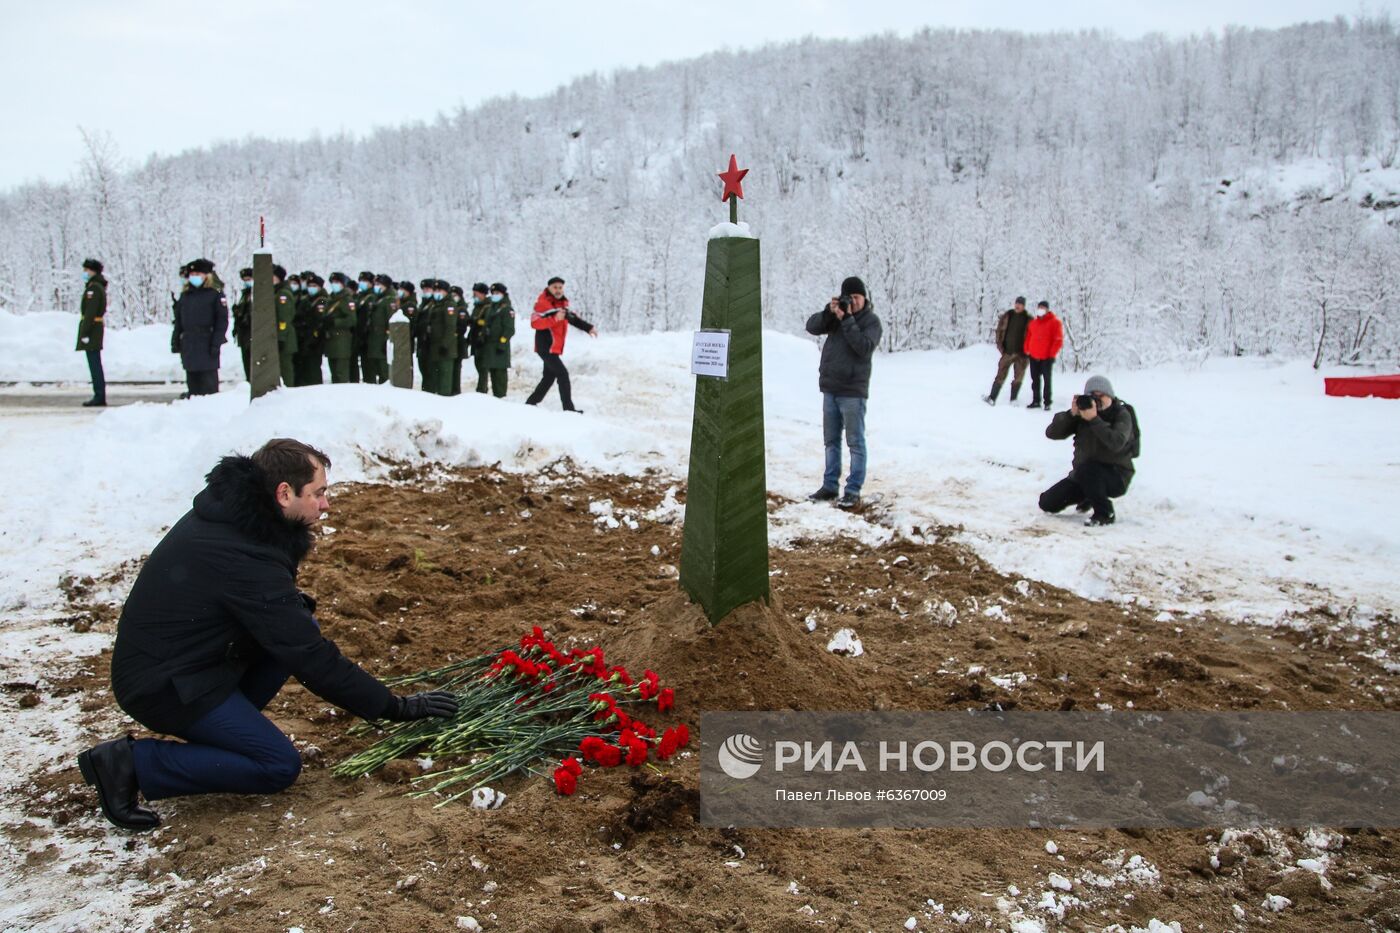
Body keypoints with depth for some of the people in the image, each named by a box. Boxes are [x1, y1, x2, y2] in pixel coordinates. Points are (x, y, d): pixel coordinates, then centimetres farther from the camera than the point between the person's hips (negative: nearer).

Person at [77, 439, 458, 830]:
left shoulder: (226, 512, 0)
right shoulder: (244, 559, -28)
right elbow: (312, 658, -24)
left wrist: (294, 604, -4)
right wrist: (396, 707, -17)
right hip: (163, 685, -9)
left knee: (295, 626, 3)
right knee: (279, 766, -9)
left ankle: (224, 725, 8)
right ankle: (132, 762, -8)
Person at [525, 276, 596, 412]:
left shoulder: (562, 304, 13)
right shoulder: (542, 304, -13)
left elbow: (573, 318, 25)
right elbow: (535, 323, -25)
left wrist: (588, 327, 19)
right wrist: (555, 319, -34)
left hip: (555, 349, 9)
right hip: (546, 348, -9)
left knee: (549, 377, 16)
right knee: (563, 374, -15)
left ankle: (531, 403, 27)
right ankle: (568, 408, -15)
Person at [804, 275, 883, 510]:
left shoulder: (871, 321, -5)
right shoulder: (837, 314, 10)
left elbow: (864, 347, -21)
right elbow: (812, 327, 2)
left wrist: (846, 320, -22)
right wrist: (829, 312, -13)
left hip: (853, 391, -6)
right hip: (830, 388, 6)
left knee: (855, 442, -3)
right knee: (831, 440, 12)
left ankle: (854, 491, -3)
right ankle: (829, 486, 20)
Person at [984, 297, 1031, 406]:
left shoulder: (1029, 320, -1)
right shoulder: (1007, 316, 5)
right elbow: (999, 330, 8)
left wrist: (1027, 350, -7)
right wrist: (1000, 346, 1)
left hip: (1021, 353, -1)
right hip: (1008, 352, 1)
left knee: (1018, 377, 4)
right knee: (1001, 375, -1)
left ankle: (1013, 400, 13)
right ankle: (992, 398, 0)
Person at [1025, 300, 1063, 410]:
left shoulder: (1055, 322, -6)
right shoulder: (1033, 322, 11)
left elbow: (1059, 340, -10)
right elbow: (1028, 336, 17)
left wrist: (1052, 354, -14)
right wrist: (1027, 350, 8)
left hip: (1047, 357, -5)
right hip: (1033, 356, 6)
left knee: (1047, 379, 0)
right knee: (1035, 379, 10)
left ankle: (1047, 402, 4)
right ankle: (1036, 401, 18)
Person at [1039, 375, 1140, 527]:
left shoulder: (1122, 415, -11)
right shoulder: (1081, 415, 0)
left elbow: (1116, 443, -32)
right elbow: (1051, 433, -9)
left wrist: (1094, 420, -34)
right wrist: (1071, 414, -22)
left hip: (1116, 476, -5)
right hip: (1082, 475, 6)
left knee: (1086, 470, -37)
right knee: (1047, 503, -1)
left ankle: (1105, 514, -16)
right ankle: (1088, 496, 23)